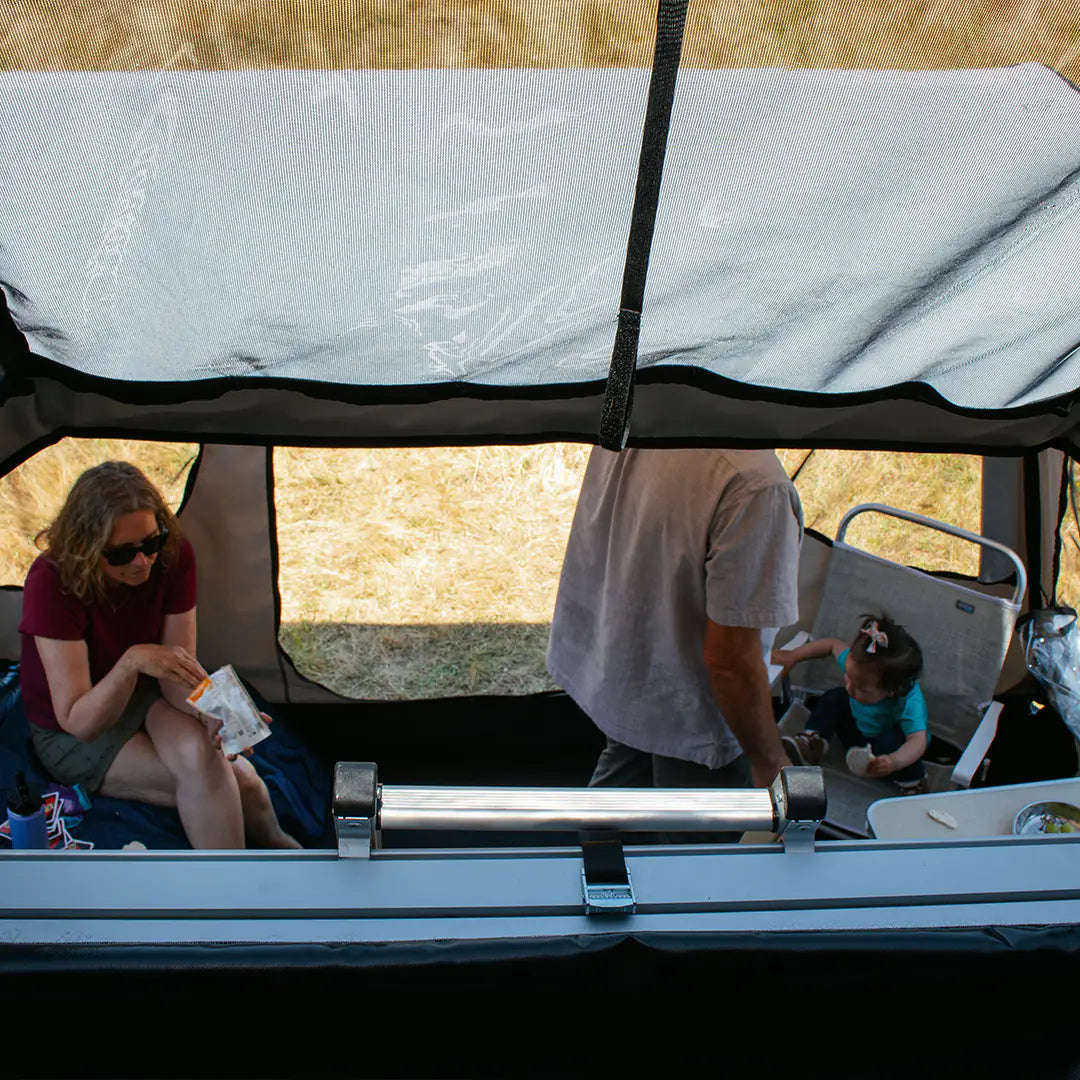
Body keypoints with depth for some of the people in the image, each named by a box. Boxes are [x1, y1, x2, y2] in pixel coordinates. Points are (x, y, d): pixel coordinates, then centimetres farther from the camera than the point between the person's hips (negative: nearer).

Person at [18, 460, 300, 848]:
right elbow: (77, 722, -28)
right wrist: (132, 662, -45)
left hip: (146, 699, 4)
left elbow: (177, 677, -12)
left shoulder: (174, 556, -18)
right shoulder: (52, 583, -29)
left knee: (199, 754, -31)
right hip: (71, 734, -4)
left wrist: (213, 712, -34)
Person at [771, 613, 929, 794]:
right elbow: (833, 645, -4)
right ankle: (812, 743, -5)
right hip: (857, 737, 5)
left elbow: (918, 741, -48)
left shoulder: (909, 703, -39)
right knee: (835, 697, -13)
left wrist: (894, 762, -68)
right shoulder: (855, 661, -24)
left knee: (891, 740, -37)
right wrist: (792, 657, -2)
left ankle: (913, 783, -13)